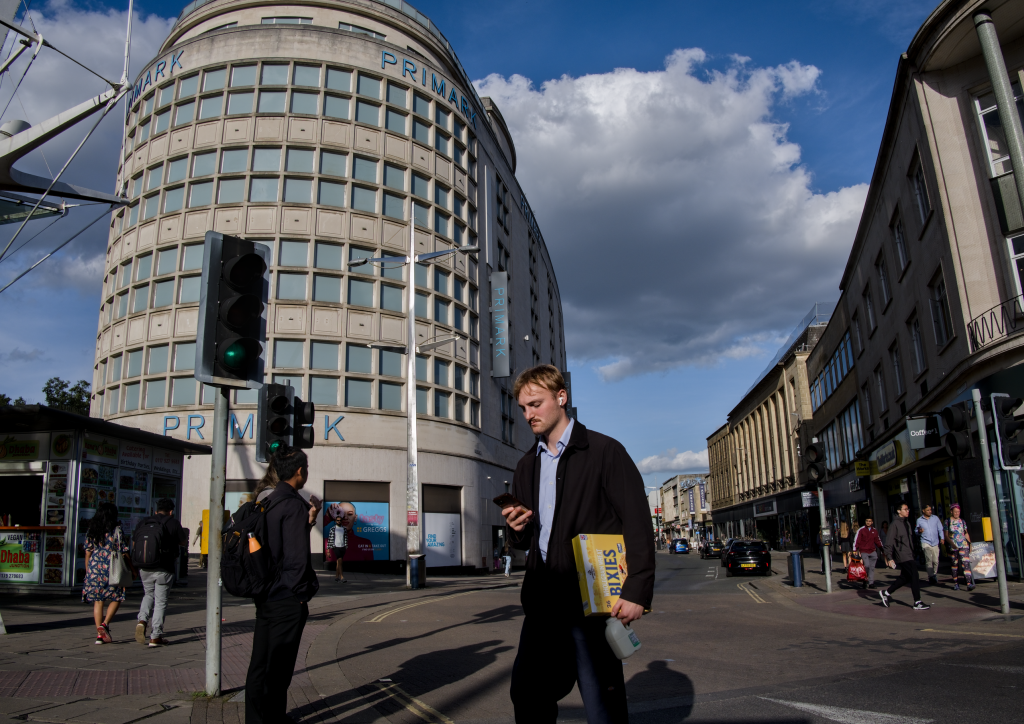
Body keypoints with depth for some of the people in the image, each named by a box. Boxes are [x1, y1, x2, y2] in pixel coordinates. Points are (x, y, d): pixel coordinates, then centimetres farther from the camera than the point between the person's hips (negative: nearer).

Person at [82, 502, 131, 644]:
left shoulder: (91, 531, 6)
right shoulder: (117, 530, -6)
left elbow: (88, 553, 8)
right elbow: (124, 552, -6)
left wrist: (87, 571, 17)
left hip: (94, 568, 4)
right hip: (112, 569, -4)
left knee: (98, 601, 8)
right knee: (116, 598, 10)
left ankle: (99, 634, 6)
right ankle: (105, 624, -9)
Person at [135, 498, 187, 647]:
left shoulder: (143, 522, 5)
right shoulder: (173, 523, -6)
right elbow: (184, 541, 6)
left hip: (145, 568, 4)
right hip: (164, 569, -4)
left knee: (148, 595, 25)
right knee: (160, 601, 5)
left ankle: (142, 621, 0)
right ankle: (155, 637, 6)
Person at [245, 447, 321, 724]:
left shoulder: (269, 502, 9)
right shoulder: (294, 505, -17)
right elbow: (297, 555, -20)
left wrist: (309, 518, 10)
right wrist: (302, 595, -10)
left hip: (265, 596, 9)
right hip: (287, 599, -9)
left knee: (260, 664, 16)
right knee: (279, 668, 2)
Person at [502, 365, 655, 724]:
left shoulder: (603, 450, -2)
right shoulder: (527, 466, 17)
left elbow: (637, 524, -8)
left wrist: (637, 591, -17)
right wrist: (517, 529, -1)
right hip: (543, 600, 6)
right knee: (527, 695, 9)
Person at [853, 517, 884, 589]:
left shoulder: (874, 531, 10)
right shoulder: (861, 530, -4)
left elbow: (878, 541, 21)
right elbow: (856, 540, -7)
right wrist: (855, 550, -13)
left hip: (872, 552, 5)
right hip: (864, 551, -5)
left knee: (872, 567, 4)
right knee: (867, 565, -16)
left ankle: (871, 582, 10)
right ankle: (865, 580, 2)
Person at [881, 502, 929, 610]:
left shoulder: (907, 523, 14)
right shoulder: (895, 524, -11)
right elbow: (889, 542, -13)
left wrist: (913, 552, 18)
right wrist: (890, 558, -16)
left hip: (909, 555, 9)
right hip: (902, 556, -9)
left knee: (905, 577, 12)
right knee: (914, 576, -8)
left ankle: (886, 593, 24)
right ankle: (917, 603, -1)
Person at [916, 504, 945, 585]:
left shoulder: (935, 518, 6)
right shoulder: (919, 520, 3)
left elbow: (940, 529, 7)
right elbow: (916, 530, 14)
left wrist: (942, 538, -6)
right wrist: (919, 531, -9)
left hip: (935, 543, 2)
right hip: (926, 542, -2)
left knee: (936, 561, 4)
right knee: (929, 559, -16)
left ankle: (934, 575, 21)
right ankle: (932, 577, -14)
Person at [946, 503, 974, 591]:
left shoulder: (962, 521, 10)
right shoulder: (948, 522, 2)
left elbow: (966, 534, 16)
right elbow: (946, 535, 0)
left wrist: (969, 544, 12)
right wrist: (951, 543, -14)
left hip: (963, 545, 1)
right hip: (953, 547, -1)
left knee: (966, 563, -12)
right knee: (955, 564, 6)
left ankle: (969, 583, -18)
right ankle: (956, 583, 16)